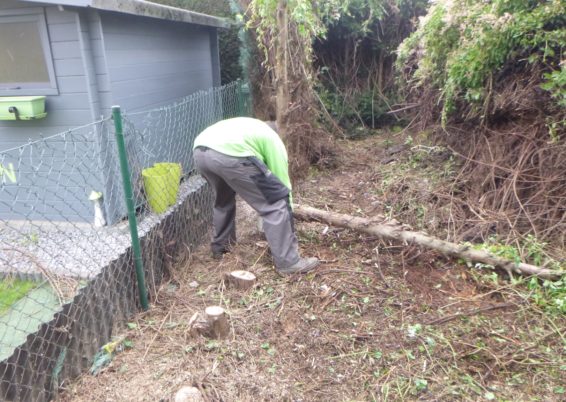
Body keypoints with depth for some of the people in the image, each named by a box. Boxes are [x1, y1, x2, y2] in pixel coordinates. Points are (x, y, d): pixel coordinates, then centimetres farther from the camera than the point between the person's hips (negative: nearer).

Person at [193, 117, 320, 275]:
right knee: (276, 203, 5)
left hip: (199, 152, 8)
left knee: (223, 199, 35)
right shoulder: (274, 140, 24)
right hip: (229, 155, -7)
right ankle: (288, 262, 9)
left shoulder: (249, 126, 43)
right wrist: (288, 217, 34)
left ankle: (220, 247, 46)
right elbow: (283, 183, 23)